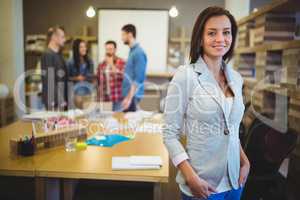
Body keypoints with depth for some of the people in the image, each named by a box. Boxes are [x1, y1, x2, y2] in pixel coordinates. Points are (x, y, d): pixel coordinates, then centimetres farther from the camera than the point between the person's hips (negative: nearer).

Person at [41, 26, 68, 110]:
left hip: (61, 98, 9)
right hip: (54, 100, -9)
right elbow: (49, 80, -19)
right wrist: (52, 103, -20)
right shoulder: (48, 55, -14)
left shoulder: (58, 54, 14)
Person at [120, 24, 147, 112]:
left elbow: (138, 79, -21)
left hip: (132, 95, -9)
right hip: (127, 93, 9)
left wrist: (129, 98, -22)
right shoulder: (132, 51, 12)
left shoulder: (139, 52, -16)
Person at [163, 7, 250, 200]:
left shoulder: (236, 78, 3)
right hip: (202, 184, -5)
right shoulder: (185, 75, -14)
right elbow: (170, 133, -13)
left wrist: (245, 161, 3)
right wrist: (191, 178, -19)